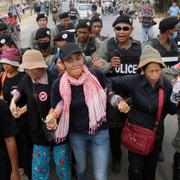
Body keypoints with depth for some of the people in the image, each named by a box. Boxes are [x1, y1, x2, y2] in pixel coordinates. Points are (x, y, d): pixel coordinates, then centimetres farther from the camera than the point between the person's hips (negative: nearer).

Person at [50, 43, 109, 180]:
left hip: (100, 131, -1)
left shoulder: (97, 75, -16)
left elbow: (106, 96, 3)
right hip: (76, 134, 1)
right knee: (81, 169, 25)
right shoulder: (59, 85, -17)